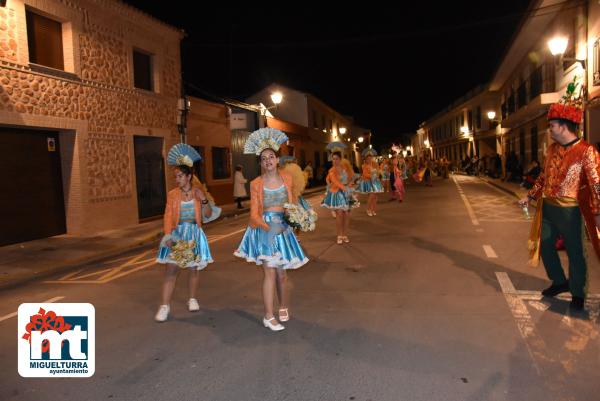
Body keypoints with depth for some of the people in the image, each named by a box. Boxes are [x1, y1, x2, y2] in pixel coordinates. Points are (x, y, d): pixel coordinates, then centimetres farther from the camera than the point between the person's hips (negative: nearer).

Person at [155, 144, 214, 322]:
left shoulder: (198, 192, 3)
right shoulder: (172, 194, 1)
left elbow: (208, 214, 2)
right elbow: (168, 217, -5)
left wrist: (204, 200, -14)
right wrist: (168, 236, -17)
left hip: (194, 233, 1)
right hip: (177, 233, 0)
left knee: (193, 268, 8)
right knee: (171, 269, -5)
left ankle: (192, 299, 26)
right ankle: (164, 306, -1)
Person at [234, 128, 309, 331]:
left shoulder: (286, 178, 2)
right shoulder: (256, 184, -6)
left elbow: (292, 203, 14)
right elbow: (254, 213, -8)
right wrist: (268, 227, -25)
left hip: (283, 228, 3)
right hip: (264, 229, -3)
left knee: (281, 273, 10)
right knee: (270, 272, -7)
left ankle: (284, 307, 34)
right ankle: (268, 316, 4)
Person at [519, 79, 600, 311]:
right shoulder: (552, 149, 7)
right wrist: (530, 197, 17)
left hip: (568, 211, -7)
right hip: (547, 208, 7)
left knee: (574, 251, 5)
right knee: (545, 245, 14)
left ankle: (577, 293, 22)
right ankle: (559, 282, 33)